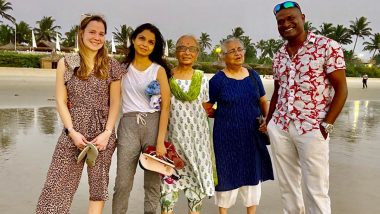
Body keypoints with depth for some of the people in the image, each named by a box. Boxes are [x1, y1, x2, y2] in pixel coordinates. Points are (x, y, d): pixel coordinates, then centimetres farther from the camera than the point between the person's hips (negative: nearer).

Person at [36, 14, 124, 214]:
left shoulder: (111, 66, 3)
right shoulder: (65, 63, 4)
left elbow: (115, 103, 2)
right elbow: (61, 101, 2)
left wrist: (107, 133, -9)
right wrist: (72, 132, -8)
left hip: (103, 133, 0)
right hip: (73, 132, 0)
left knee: (99, 185, 9)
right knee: (57, 186, -1)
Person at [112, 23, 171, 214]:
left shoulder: (159, 70, 1)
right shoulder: (123, 68, 8)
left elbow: (166, 105, -5)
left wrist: (160, 141, -11)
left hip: (153, 124, -1)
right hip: (128, 125, 1)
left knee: (153, 182, 7)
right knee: (122, 182, 0)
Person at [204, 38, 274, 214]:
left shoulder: (253, 76, 6)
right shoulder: (218, 79, -7)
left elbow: (263, 102, 12)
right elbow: (206, 109, -4)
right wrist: (225, 115, -3)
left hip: (252, 134, 4)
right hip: (227, 135, -4)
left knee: (253, 174, 14)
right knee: (227, 174, 7)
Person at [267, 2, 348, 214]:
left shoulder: (328, 46, -5)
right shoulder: (279, 55, 10)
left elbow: (341, 89, -7)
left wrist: (326, 125, -14)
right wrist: (268, 121, 14)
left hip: (312, 129, -5)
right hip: (279, 127, 5)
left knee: (316, 190, 3)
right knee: (287, 185, 15)